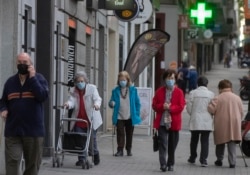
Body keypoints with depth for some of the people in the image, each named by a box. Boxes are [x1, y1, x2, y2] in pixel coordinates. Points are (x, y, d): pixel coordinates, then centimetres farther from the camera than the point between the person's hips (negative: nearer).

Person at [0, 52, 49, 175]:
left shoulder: (38, 78, 2)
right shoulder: (10, 82, 12)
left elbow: (43, 96, -14)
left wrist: (32, 78, -16)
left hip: (33, 130, -1)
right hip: (13, 130, 2)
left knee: (32, 164, 8)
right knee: (12, 161, -10)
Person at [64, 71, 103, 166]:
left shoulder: (92, 88, 0)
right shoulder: (74, 91, 7)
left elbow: (97, 99, -11)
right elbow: (72, 101, -7)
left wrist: (96, 104, -36)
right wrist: (68, 104, -32)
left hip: (91, 120, -2)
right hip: (78, 120, 2)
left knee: (91, 139, 2)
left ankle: (95, 153, 29)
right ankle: (81, 159, 9)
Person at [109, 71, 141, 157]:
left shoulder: (133, 90, 1)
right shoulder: (115, 91, 1)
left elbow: (137, 103, 5)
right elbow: (112, 102, 5)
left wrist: (137, 114, -2)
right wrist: (111, 104, -20)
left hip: (130, 117, 1)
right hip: (119, 117, -1)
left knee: (129, 134, 10)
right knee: (120, 134, -5)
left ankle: (129, 150, 22)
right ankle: (120, 150, -2)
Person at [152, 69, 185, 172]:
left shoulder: (179, 92, 2)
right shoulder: (159, 91, 7)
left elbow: (181, 107, -5)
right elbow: (154, 105, 5)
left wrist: (170, 108, -17)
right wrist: (162, 106, -14)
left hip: (174, 122, 0)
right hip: (162, 122, 0)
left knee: (172, 145, 9)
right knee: (163, 143, -11)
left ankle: (170, 164, 20)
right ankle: (163, 164, -16)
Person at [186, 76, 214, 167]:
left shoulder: (192, 93, -3)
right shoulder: (211, 94, -3)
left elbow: (189, 107, -2)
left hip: (195, 121, 1)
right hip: (207, 122, -1)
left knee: (194, 140, 15)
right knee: (205, 141, 0)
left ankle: (192, 158, 26)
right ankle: (203, 159, -8)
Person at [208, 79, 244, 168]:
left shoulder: (218, 98, -7)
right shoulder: (237, 98, 4)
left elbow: (211, 109, -15)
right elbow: (241, 113, 7)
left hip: (221, 125, -2)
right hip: (234, 125, 2)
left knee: (220, 143, 15)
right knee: (232, 144, 3)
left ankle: (219, 160, 23)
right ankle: (232, 162, -5)